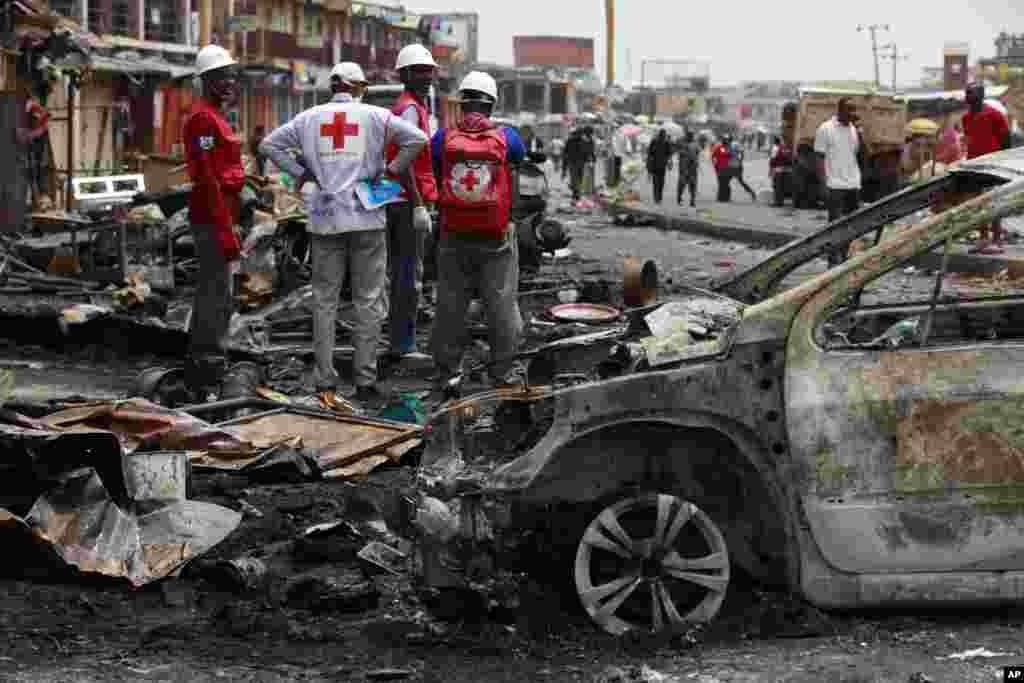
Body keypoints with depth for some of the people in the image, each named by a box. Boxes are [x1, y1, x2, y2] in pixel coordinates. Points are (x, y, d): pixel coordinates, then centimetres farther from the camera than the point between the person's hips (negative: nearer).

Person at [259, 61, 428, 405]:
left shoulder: (310, 118, 8)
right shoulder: (375, 116, -1)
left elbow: (269, 144, 9)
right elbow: (417, 138, -10)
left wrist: (300, 172, 9)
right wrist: (391, 170, 0)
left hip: (325, 220, 2)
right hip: (367, 218, -2)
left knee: (325, 301, 8)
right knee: (368, 301, 5)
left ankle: (325, 382, 7)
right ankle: (365, 380, 4)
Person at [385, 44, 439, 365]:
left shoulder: (409, 107, 20)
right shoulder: (411, 109, -12)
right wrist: (419, 205, -23)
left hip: (397, 203, 11)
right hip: (410, 201, -11)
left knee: (401, 275, 14)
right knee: (410, 277, -8)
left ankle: (399, 342, 19)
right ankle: (402, 346, -7)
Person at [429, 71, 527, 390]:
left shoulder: (444, 138, -9)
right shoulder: (505, 138, -10)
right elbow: (522, 156, 13)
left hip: (454, 237, 1)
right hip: (497, 239, -1)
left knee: (451, 304, 12)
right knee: (501, 303, 9)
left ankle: (446, 369, 17)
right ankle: (503, 370, 12)